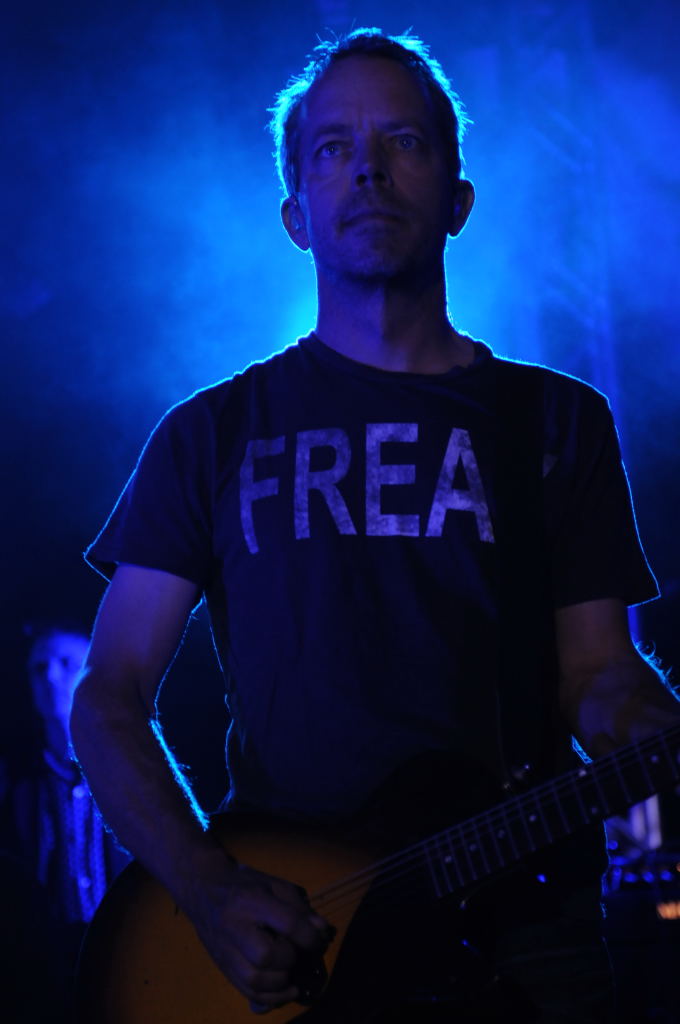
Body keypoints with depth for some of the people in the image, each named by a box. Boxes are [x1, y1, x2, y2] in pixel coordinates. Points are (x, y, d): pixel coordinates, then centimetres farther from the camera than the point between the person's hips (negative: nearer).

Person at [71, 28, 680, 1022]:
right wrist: (208, 887, -11)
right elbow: (110, 695, 5)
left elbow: (596, 671, 8)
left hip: (519, 933, 1)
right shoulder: (212, 433, 9)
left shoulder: (558, 419, 11)